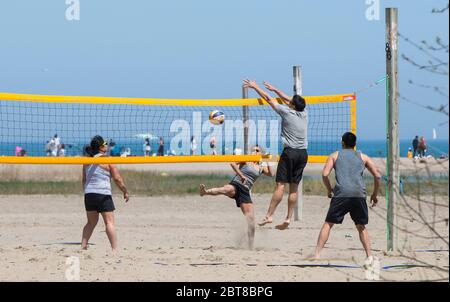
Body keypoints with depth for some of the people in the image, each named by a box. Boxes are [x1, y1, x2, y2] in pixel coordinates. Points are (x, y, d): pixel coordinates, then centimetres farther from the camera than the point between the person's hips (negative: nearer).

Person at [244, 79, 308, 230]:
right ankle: (288, 218, 5)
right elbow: (287, 99, 25)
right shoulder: (304, 113, 8)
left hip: (290, 152, -5)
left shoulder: (286, 111, -7)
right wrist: (275, 89, 34)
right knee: (294, 187, 6)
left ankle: (269, 216, -8)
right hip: (303, 153, 5)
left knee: (280, 185, -7)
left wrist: (255, 87, 14)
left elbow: (268, 99, 3)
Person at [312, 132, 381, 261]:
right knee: (361, 227, 18)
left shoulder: (335, 155, 17)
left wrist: (329, 190, 18)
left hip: (341, 194, -2)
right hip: (359, 194, 2)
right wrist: (374, 194, 24)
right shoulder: (363, 157, 21)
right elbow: (377, 175, 14)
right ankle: (369, 255, 10)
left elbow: (325, 174, 4)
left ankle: (317, 254, -7)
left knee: (328, 224, 3)